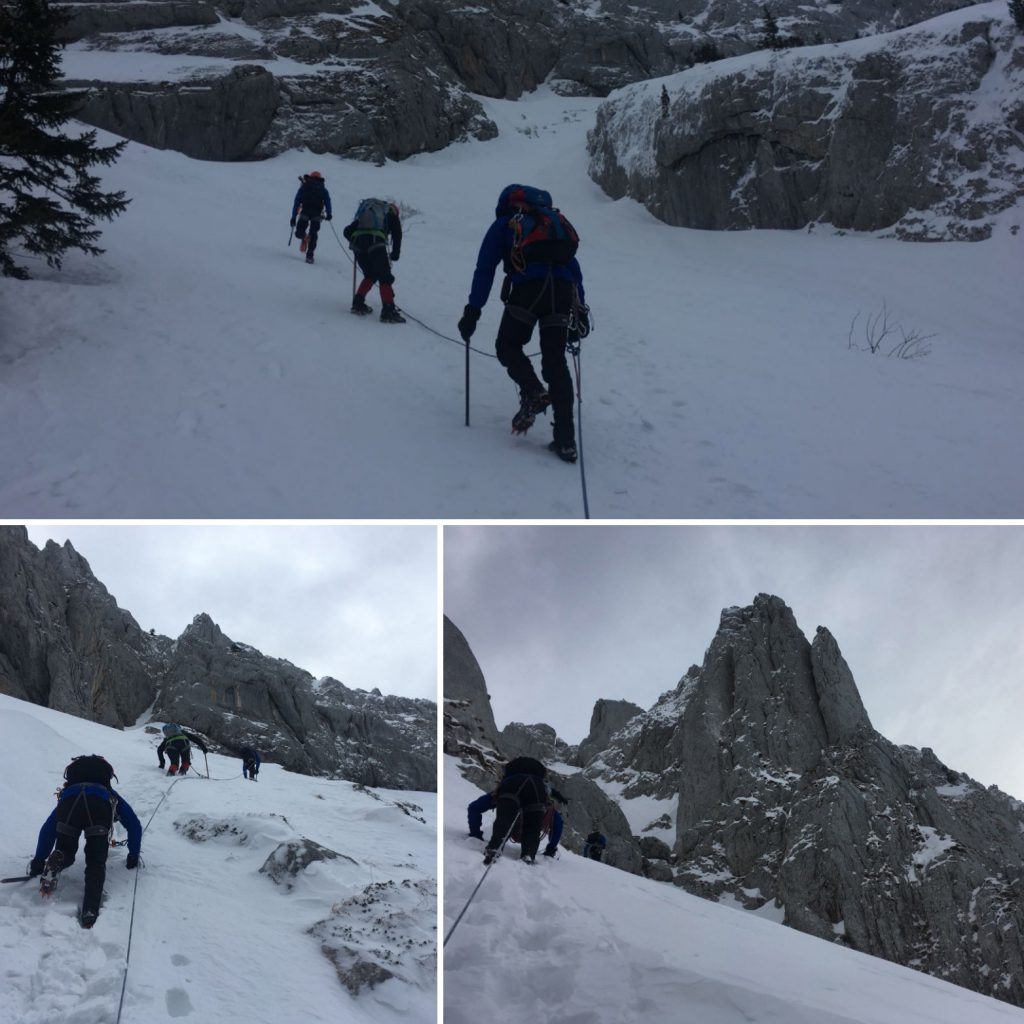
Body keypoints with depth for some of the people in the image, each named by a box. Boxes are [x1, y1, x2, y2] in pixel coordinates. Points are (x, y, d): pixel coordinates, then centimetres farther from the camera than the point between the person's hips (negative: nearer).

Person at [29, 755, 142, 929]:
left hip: (69, 801, 1)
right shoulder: (111, 796, 44)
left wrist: (39, 861, 42)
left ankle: (55, 862, -14)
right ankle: (90, 911, -16)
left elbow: (47, 829, 41)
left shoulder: (66, 792, 46)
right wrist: (133, 856, 52)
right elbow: (134, 826, 43)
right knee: (96, 863, 7)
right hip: (99, 805, -1)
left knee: (66, 853, 23)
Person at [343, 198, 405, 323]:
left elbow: (347, 231, 31)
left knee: (370, 276, 23)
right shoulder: (391, 213, 25)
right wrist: (395, 254, 17)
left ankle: (358, 304, 19)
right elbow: (397, 234, 10)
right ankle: (388, 311, -11)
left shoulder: (365, 211, 36)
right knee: (385, 278, 0)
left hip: (357, 242, 5)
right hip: (375, 242, -5)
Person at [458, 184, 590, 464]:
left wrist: (472, 311, 7)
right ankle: (565, 440, -1)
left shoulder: (504, 224, 19)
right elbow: (574, 268, 27)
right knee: (556, 362, 7)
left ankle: (533, 392, -12)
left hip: (526, 288, -4)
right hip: (563, 291, 4)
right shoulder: (555, 221, 32)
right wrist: (580, 310, 25)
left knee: (508, 346, 17)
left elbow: (485, 269, 9)